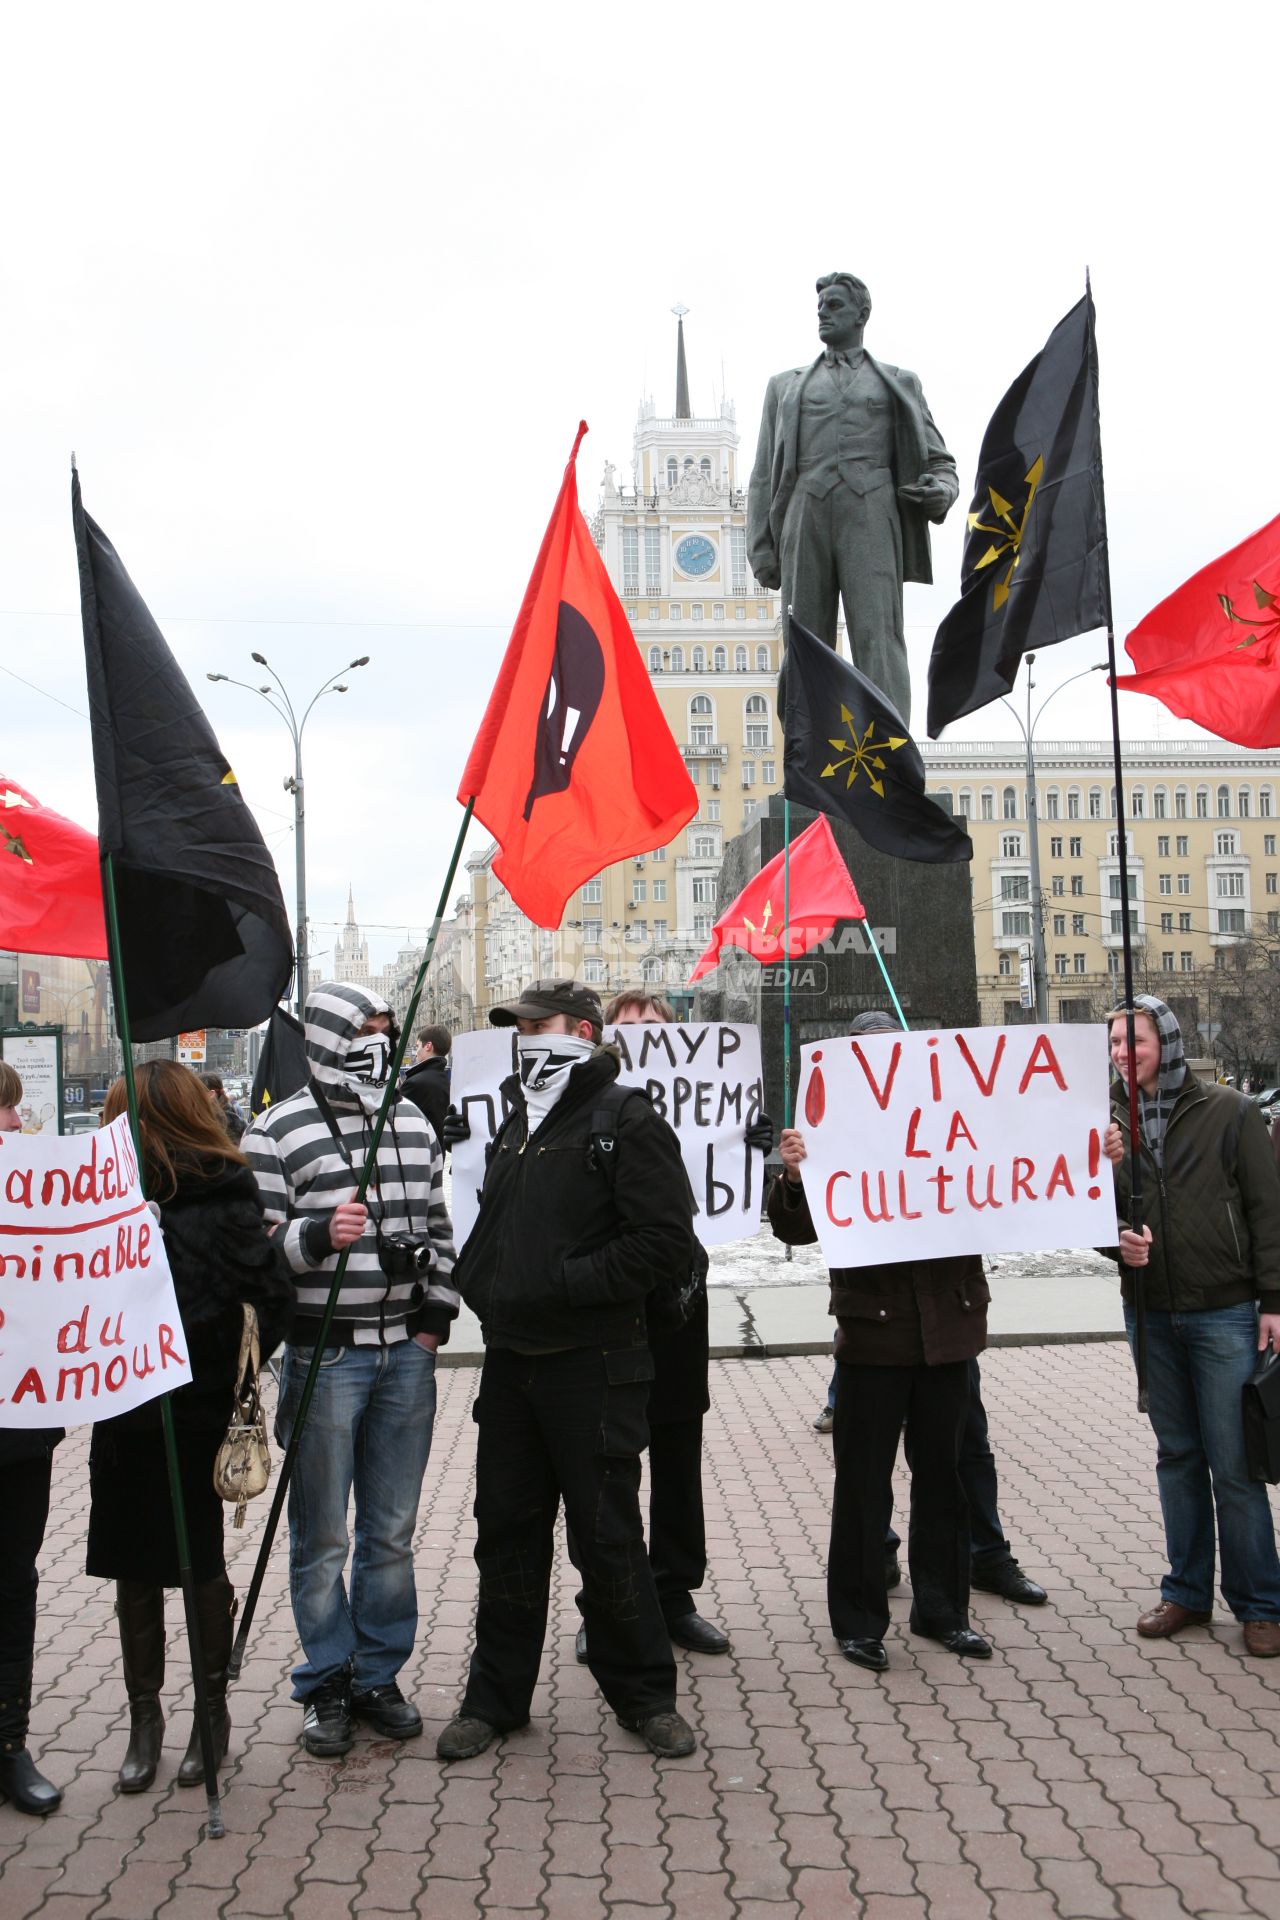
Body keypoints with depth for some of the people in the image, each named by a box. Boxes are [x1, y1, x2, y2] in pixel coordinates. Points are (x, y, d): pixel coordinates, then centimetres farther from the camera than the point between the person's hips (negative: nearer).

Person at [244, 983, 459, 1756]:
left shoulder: (413, 1123, 10)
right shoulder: (279, 1132, -6)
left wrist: (435, 1318, 8)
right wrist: (317, 1236, -25)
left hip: (406, 1355, 5)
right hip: (323, 1359, -4)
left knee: (393, 1531, 14)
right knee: (322, 1538, 7)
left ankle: (380, 1674, 29)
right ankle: (327, 1686, 24)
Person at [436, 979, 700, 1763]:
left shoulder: (626, 1123, -11)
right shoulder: (518, 1125, 14)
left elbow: (667, 1238, -19)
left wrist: (564, 1282, -21)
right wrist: (482, 1285, 7)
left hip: (593, 1367, -7)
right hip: (511, 1360, 7)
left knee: (607, 1534, 5)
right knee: (507, 1529, 14)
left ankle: (644, 1693, 25)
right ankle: (496, 1696, 29)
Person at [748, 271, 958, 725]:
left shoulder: (898, 383, 23)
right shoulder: (786, 386, 25)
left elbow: (938, 460, 20)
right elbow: (765, 475, 18)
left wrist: (940, 489, -5)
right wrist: (762, 549, 6)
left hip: (871, 515, -1)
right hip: (806, 516, 2)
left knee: (878, 637, -17)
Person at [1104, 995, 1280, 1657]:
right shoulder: (1113, 1124, 5)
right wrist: (1117, 1237, -12)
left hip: (1225, 1312, -4)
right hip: (1150, 1314, 4)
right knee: (1177, 1456, 14)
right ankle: (1187, 1591, 26)